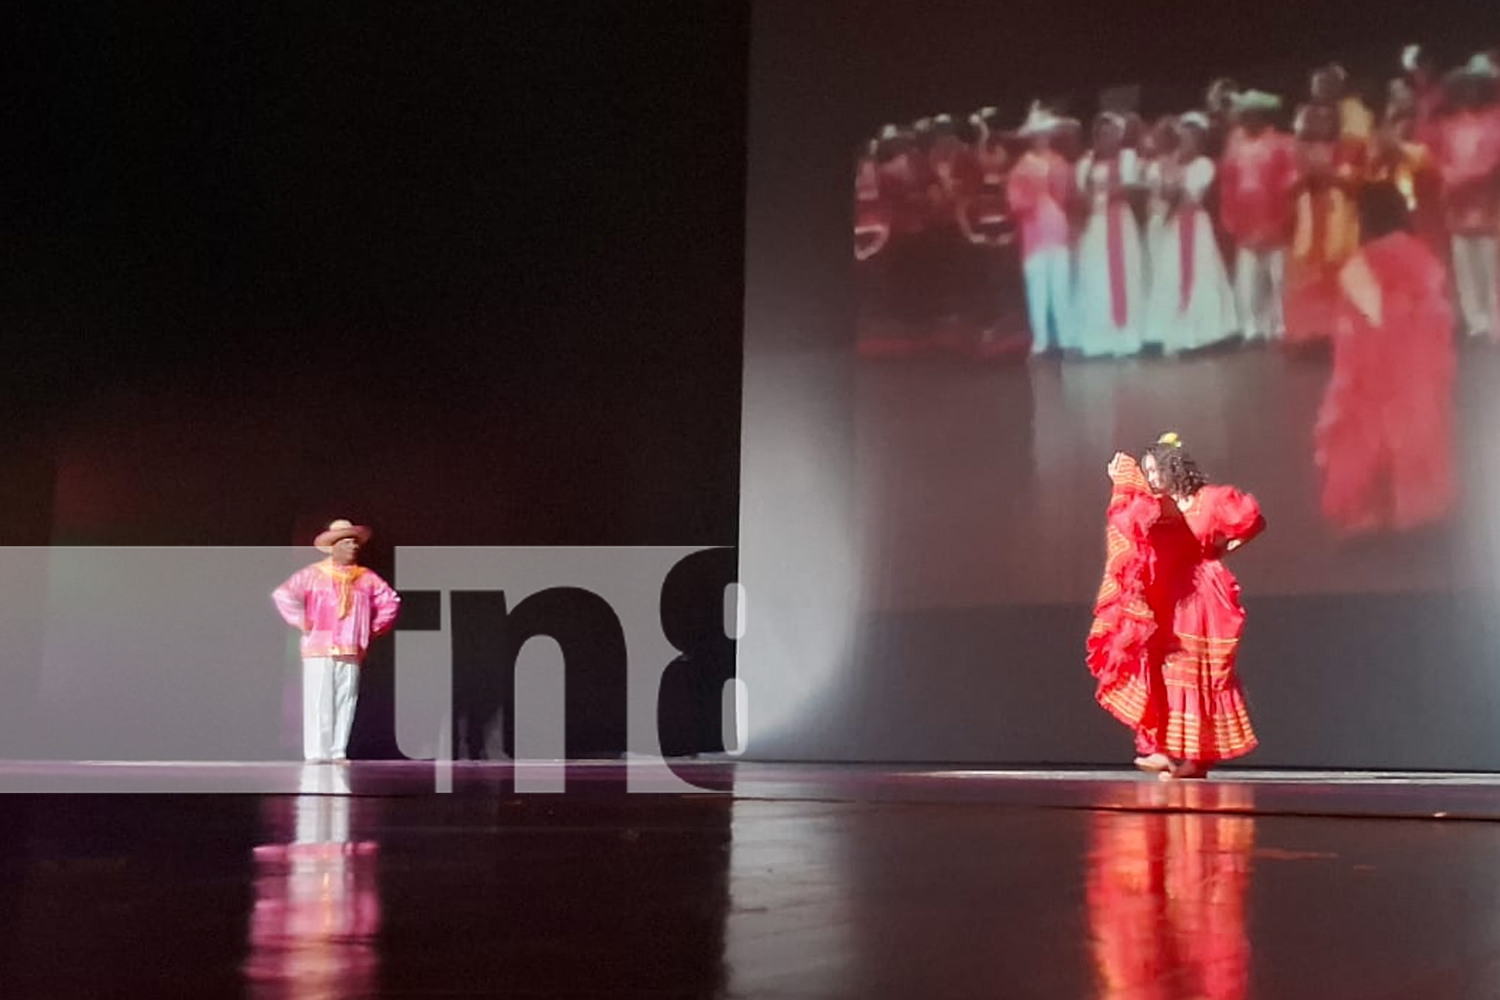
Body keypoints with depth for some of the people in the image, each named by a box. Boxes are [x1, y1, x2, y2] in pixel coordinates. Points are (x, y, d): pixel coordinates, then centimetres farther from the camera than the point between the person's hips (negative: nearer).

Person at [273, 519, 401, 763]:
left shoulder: (367, 579, 11)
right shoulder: (313, 574, 1)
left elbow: (391, 601, 21)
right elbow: (282, 594, -5)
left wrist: (375, 628, 13)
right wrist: (302, 622, -6)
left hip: (351, 652, 3)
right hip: (319, 650, -3)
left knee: (345, 702, 2)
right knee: (318, 702, -5)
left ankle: (338, 752, 7)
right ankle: (316, 753, -3)